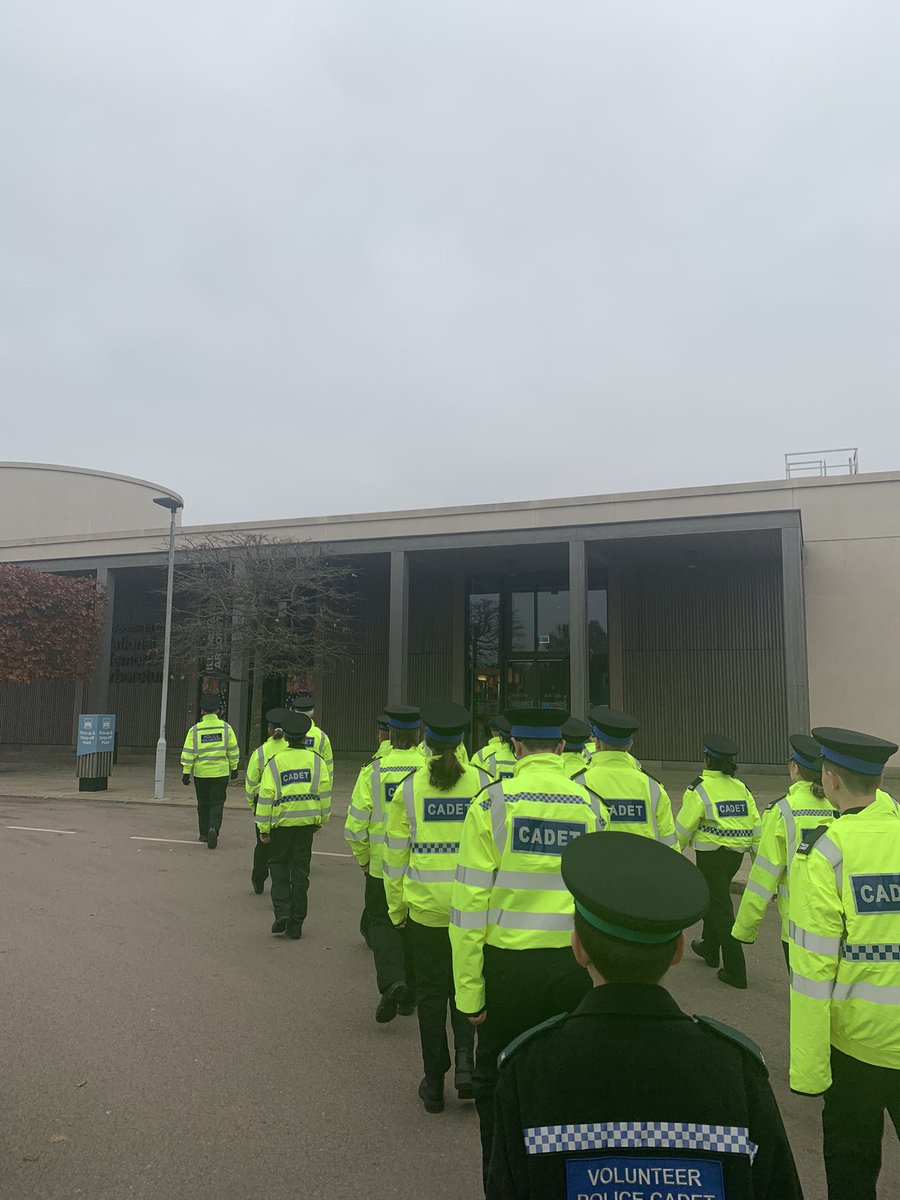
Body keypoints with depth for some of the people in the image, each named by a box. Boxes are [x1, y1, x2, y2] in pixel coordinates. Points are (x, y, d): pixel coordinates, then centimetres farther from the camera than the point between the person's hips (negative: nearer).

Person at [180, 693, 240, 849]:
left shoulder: (195, 730, -4)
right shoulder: (226, 727, -2)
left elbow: (188, 753, -4)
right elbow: (233, 750, 2)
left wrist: (186, 773, 2)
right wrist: (234, 768, 13)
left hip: (201, 773, 1)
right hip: (221, 773, -1)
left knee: (203, 804, 16)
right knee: (217, 803, 4)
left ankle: (204, 834, 23)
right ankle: (213, 829, -18)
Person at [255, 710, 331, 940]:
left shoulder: (275, 762, -4)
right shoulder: (317, 761, 1)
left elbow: (266, 797, -4)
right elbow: (324, 793, 3)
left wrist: (263, 828, 3)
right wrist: (322, 820, 15)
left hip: (281, 822, -2)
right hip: (307, 822, 2)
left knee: (278, 864, 17)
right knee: (300, 869, 9)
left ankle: (282, 910, 0)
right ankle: (295, 924, 14)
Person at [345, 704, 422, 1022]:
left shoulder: (373, 770, -8)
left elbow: (356, 825, -7)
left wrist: (363, 859, 10)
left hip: (383, 865, -1)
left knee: (382, 921, 14)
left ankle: (391, 981, -9)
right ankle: (408, 997, 26)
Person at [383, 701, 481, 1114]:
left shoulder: (408, 788, -6)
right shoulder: (482, 783, -7)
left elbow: (396, 854, -1)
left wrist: (396, 907, 10)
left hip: (425, 905, 0)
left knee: (431, 990, 15)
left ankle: (434, 1084, 24)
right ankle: (465, 1058, 5)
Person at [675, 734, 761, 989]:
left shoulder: (700, 788, -14)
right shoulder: (741, 787, 5)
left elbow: (683, 827, -11)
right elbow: (755, 825, 5)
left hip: (711, 855, -7)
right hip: (736, 854, 7)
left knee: (721, 910, 0)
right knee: (714, 898, 26)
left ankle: (736, 971, 2)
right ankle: (710, 948, 42)